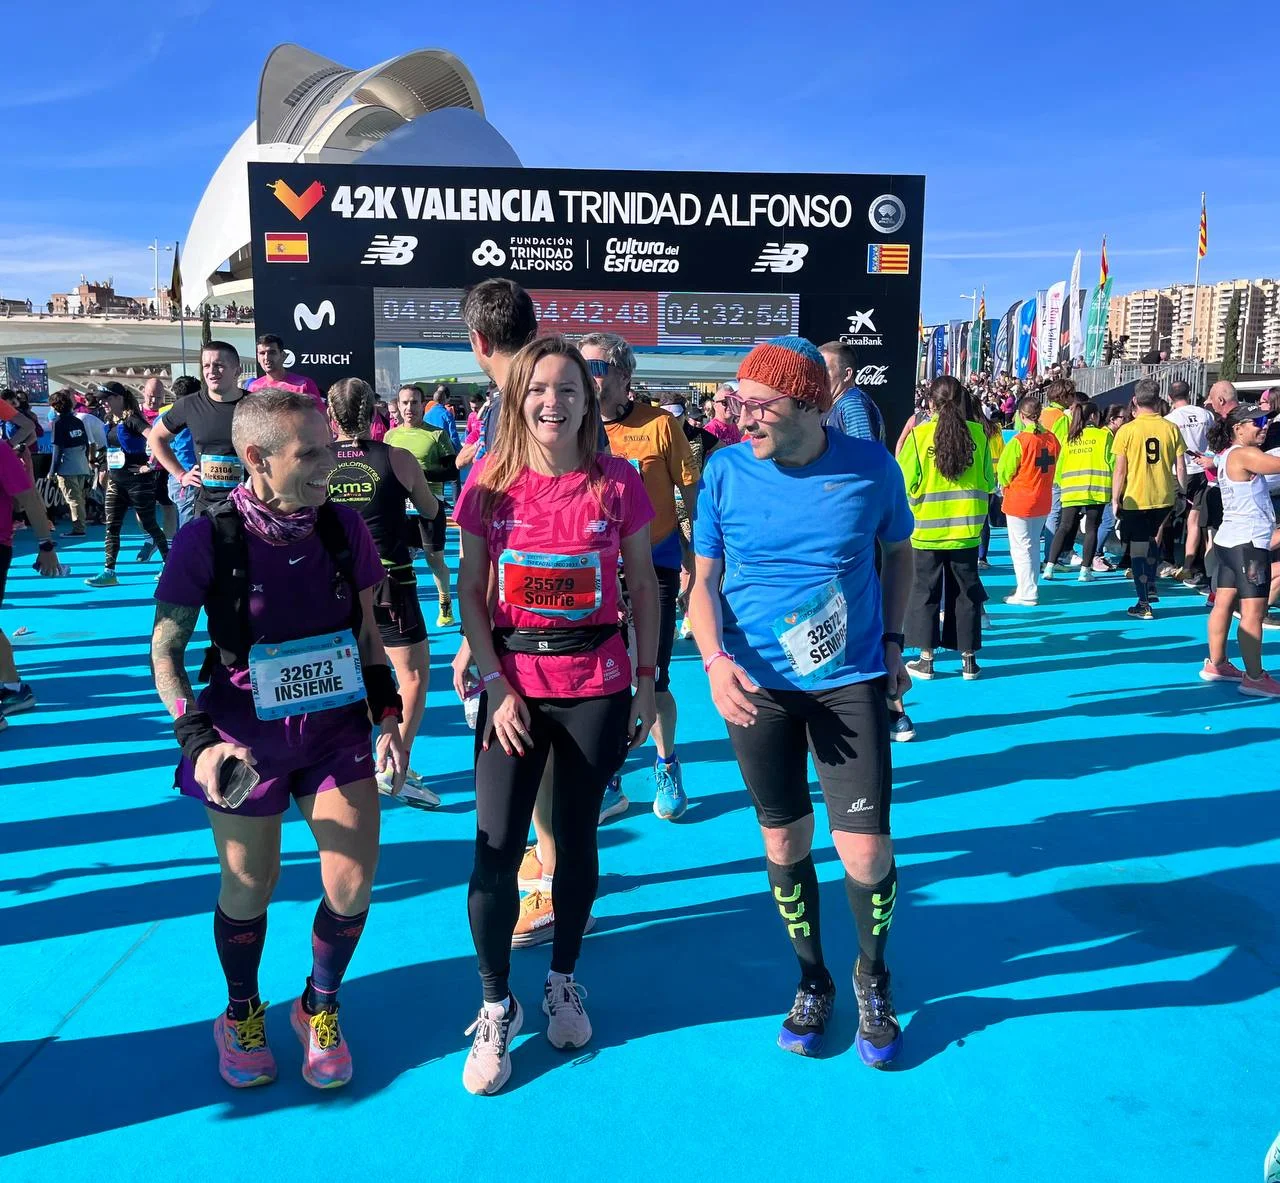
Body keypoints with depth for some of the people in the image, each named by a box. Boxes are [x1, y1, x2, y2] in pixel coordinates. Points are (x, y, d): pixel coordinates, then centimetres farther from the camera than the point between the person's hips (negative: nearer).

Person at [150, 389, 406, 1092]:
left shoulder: (343, 527, -6)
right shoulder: (208, 540, -15)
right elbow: (165, 649, -8)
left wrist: (387, 713, 4)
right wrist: (197, 739, -19)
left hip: (337, 730, 3)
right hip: (247, 741, -2)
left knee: (353, 888, 1)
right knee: (248, 890, 11)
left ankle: (319, 1009, 31)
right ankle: (242, 1016, 41)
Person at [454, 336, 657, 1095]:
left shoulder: (618, 482, -3)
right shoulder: (491, 481, -2)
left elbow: (643, 587, 4)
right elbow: (470, 592, 0)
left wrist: (648, 683, 1)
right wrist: (495, 685, -8)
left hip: (597, 689, 0)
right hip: (514, 687, 0)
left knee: (577, 839, 11)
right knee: (496, 850, -1)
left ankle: (564, 982, 34)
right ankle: (497, 1005, 20)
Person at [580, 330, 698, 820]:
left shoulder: (660, 424, -7)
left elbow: (693, 495, 0)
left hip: (654, 568, -3)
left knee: (653, 683, 2)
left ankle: (666, 766, 29)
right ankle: (608, 783, 25)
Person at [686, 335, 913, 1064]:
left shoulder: (871, 466, -8)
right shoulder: (725, 472, -7)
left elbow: (899, 551, 11)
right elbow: (704, 579, 0)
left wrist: (894, 641, 6)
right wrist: (715, 660, -16)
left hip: (851, 681, -1)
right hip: (757, 685, 1)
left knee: (866, 854, -3)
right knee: (785, 844, 12)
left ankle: (873, 979, 29)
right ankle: (813, 981, 38)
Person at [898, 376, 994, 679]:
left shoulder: (918, 435, -10)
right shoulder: (977, 433, -3)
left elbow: (905, 482, -6)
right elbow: (988, 481, 6)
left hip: (927, 529, -2)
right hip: (966, 529, 2)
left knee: (925, 592, 9)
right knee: (965, 592, 11)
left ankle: (926, 659, 10)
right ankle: (969, 660, 16)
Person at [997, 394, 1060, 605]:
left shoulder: (1019, 441, -18)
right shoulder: (1051, 439, 0)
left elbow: (1004, 472, -11)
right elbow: (1053, 467, 9)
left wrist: (1006, 486, 9)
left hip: (1019, 501, -6)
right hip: (1043, 501, 6)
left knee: (1020, 547, 1)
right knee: (1033, 545, 18)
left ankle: (1027, 594, 2)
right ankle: (1030, 589, 27)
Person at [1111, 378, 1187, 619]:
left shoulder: (1127, 430, -9)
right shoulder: (1171, 428, 0)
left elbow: (1120, 470, -9)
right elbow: (1180, 467, 3)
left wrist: (1115, 500, -1)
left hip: (1134, 499, -4)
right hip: (1164, 497, 4)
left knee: (1137, 548, 3)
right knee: (1150, 539, 27)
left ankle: (1144, 604, 2)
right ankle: (1151, 586, 26)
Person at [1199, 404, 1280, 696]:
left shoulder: (1228, 455, 16)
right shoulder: (1244, 454, -14)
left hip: (1230, 541, 10)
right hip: (1249, 543, -10)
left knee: (1224, 604, 13)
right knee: (1253, 613, -8)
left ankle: (1216, 664, 19)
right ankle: (1255, 678, -6)